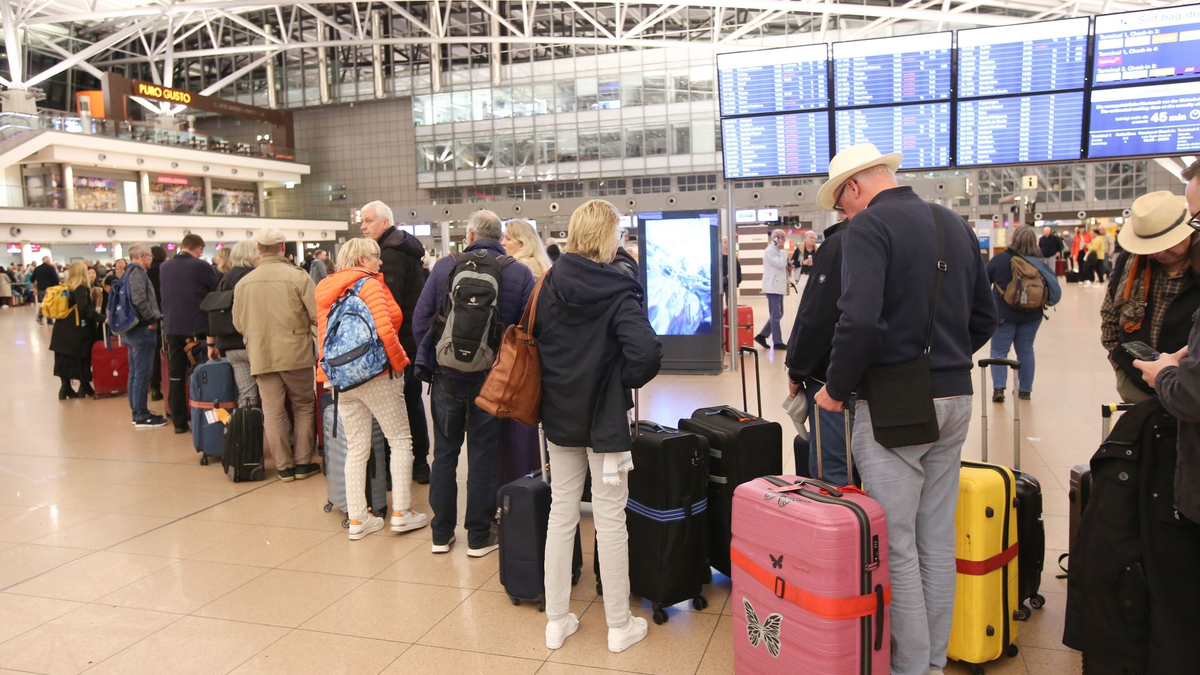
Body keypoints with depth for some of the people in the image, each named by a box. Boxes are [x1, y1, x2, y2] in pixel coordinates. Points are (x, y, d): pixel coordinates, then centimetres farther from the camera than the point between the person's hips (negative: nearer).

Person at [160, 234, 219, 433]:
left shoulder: (164, 267, 7)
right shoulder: (201, 267, -10)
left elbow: (164, 294, 18)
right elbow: (218, 293, -1)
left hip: (172, 328, 5)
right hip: (197, 328, -5)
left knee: (176, 376, 9)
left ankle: (179, 422, 12)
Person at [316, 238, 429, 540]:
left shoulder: (327, 290, 13)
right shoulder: (369, 284, -10)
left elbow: (324, 334, 13)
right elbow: (385, 330, -21)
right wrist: (399, 361, -8)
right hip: (377, 375, -7)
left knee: (356, 449, 11)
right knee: (400, 440, 5)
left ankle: (357, 518, 14)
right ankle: (401, 511, 6)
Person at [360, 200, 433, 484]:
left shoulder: (390, 253, -15)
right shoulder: (406, 248, 16)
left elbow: (388, 301, -22)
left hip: (398, 339, -10)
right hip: (414, 337, 10)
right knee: (413, 400, 15)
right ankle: (420, 463, 22)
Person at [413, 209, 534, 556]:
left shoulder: (444, 267, -3)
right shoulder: (521, 273, -6)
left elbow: (419, 321, -3)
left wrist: (429, 358, 11)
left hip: (447, 375, 1)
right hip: (492, 379, -1)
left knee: (445, 453, 13)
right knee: (483, 456, 9)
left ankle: (441, 534, 22)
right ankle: (479, 537, 16)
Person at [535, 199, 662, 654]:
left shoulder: (549, 285, -1)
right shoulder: (618, 290, -16)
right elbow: (646, 351, -27)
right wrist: (624, 380, -9)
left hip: (558, 414, 5)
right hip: (603, 417, -4)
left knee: (561, 514, 14)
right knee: (610, 519, 6)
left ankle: (557, 620, 24)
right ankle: (619, 625, 19)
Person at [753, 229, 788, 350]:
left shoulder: (777, 251, 19)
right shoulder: (770, 251, -12)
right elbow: (781, 264, -22)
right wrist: (783, 250, -13)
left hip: (778, 286, 10)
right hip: (773, 287, -10)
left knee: (777, 314, 12)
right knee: (776, 315, -6)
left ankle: (762, 335, 16)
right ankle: (778, 342, -1)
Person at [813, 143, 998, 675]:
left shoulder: (868, 226, -12)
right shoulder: (955, 225, 12)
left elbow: (860, 321, -24)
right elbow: (984, 317, 17)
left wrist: (836, 388, -11)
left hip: (894, 405, -8)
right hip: (955, 398, 8)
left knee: (896, 545, 3)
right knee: (937, 540, 16)